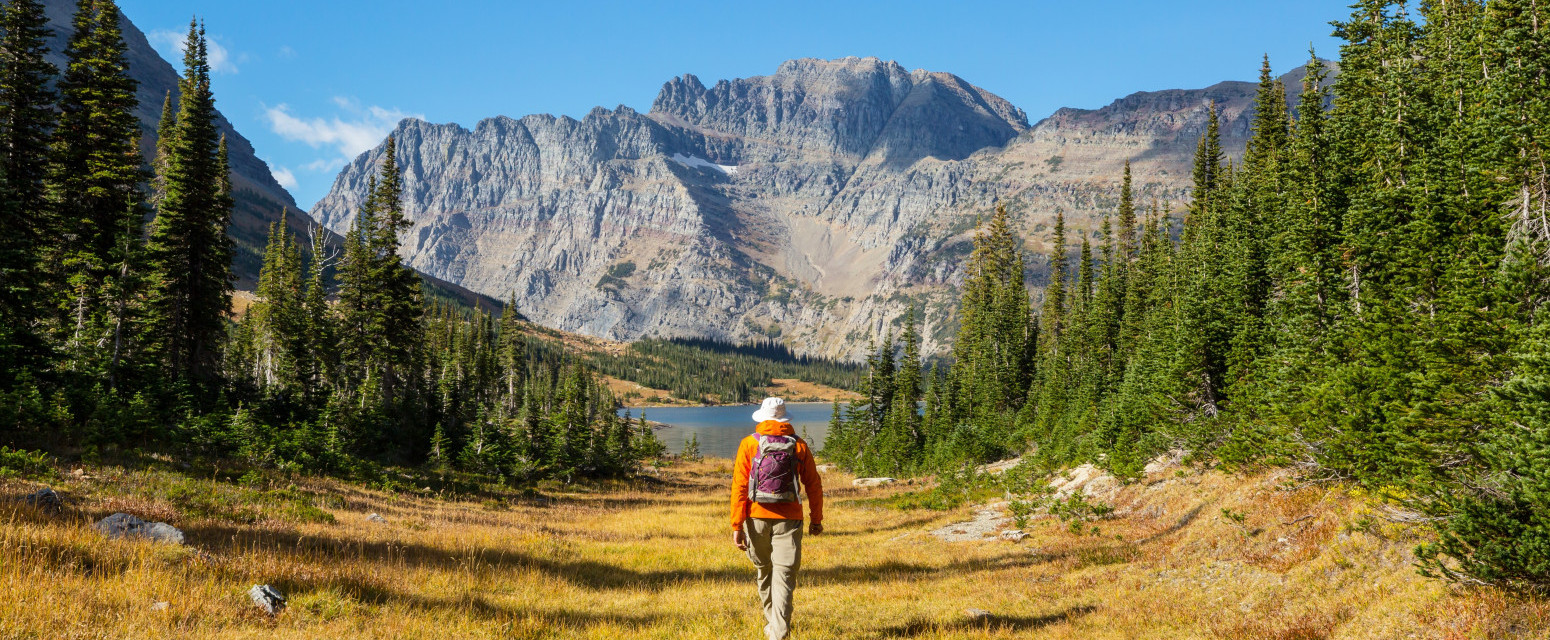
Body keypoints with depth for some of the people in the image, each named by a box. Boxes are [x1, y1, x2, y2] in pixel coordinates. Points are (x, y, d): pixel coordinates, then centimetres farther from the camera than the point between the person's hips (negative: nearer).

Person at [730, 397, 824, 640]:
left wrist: (737, 526, -6)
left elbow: (739, 486, -6)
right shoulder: (799, 446, 3)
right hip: (788, 519, -1)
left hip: (757, 518, 1)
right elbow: (814, 485, 6)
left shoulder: (749, 444, 0)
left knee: (765, 572, 20)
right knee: (783, 577, -3)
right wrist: (816, 519, 18)